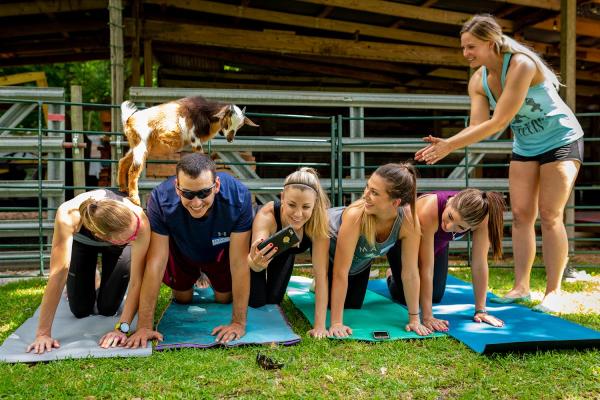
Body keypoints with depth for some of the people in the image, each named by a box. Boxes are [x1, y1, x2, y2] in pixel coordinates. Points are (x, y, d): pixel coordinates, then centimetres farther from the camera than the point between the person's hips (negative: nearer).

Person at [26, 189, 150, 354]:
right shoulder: (68, 215, -46)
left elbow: (137, 280, -38)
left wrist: (122, 328, -45)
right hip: (80, 240, 0)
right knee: (80, 311, 1)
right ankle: (92, 284, 33)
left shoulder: (140, 220, -44)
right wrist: (43, 333, -42)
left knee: (107, 309, -4)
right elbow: (58, 273, -44)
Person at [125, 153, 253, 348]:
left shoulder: (238, 196, -42)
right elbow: (155, 261, -36)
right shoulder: (160, 199, -40)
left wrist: (239, 322, -34)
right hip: (181, 250, 1)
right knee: (183, 299, 12)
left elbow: (239, 261, -36)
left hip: (220, 251, 0)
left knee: (225, 298, 9)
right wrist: (144, 326, -35)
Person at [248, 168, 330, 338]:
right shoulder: (266, 215, -44)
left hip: (284, 252, 2)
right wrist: (256, 262, -79)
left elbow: (321, 274, -35)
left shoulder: (319, 220, -38)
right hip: (261, 248, -2)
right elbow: (254, 262, -54)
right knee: (256, 302, -3)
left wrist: (320, 326, -37)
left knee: (273, 300, 8)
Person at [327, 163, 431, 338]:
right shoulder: (355, 215, -45)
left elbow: (410, 273, -24)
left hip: (361, 256, 4)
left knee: (353, 305, 16)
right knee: (331, 302, 2)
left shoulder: (408, 220, -35)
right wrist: (336, 323, -36)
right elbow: (340, 272, -39)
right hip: (328, 241, -3)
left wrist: (414, 319, -19)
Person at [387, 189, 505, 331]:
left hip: (437, 242, 4)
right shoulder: (429, 210, -46)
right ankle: (392, 276, 30)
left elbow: (479, 263, -26)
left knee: (436, 297, 3)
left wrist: (480, 310, -23)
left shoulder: (479, 216, -35)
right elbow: (426, 267, -41)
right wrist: (427, 316, -38)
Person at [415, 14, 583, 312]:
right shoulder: (478, 81, -7)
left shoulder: (521, 64, -29)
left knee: (549, 215, -10)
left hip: (561, 140, -6)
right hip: (525, 146, 6)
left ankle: (553, 291, -2)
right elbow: (478, 126, -16)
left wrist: (450, 145, -35)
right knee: (521, 214, -1)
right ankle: (521, 286, 3)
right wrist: (445, 144, -33)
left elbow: (498, 123, -34)